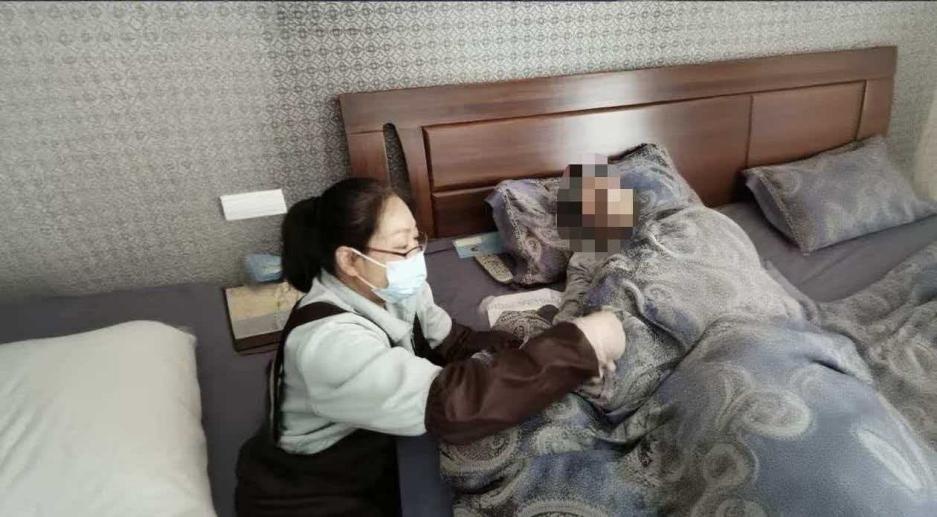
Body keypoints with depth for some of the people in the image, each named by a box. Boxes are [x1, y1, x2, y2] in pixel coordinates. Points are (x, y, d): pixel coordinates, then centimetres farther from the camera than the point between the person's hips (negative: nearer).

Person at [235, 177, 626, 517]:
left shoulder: (392, 290, -11)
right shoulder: (328, 340, -36)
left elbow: (455, 342, -5)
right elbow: (451, 405, -44)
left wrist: (550, 354, -22)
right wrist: (580, 345, -39)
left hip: (368, 460, 7)